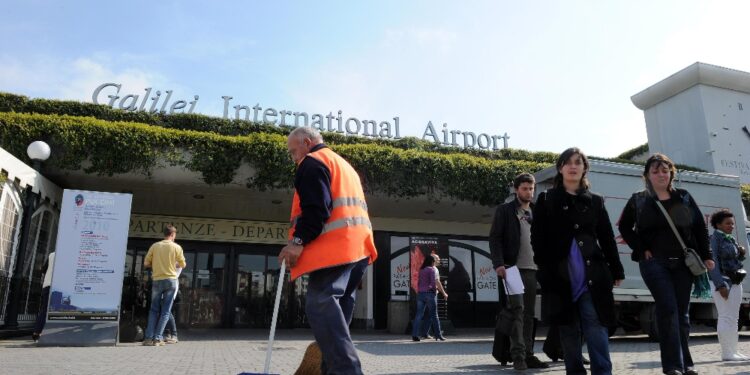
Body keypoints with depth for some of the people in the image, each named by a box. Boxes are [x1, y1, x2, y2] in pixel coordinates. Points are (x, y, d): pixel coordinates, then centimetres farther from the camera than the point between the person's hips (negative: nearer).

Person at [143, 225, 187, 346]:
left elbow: (146, 264, 4)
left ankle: (149, 338, 3)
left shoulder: (154, 246, 1)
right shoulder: (176, 247, -3)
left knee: (154, 310, 11)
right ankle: (157, 338, 0)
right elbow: (183, 265, 6)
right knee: (165, 311, 3)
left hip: (157, 280, 2)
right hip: (171, 280, -2)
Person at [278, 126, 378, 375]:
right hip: (358, 246, 10)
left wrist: (298, 241, -16)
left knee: (320, 305, -15)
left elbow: (316, 207, -14)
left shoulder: (312, 162, 1)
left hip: (334, 247, -10)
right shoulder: (344, 165, 31)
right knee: (336, 306, 11)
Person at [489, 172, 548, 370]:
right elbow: (495, 238, -4)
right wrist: (499, 264, -16)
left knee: (529, 313, 7)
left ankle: (528, 354, 13)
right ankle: (518, 354, -9)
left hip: (532, 269, 5)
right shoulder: (505, 210, 3)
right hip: (513, 268, -5)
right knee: (517, 309, -12)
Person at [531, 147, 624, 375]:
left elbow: (607, 238, 14)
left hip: (592, 275, 1)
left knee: (597, 328, -6)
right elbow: (537, 237, 1)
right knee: (569, 331, 5)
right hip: (560, 276, -1)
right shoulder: (546, 200, 7)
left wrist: (616, 270, 8)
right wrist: (545, 269, -9)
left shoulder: (595, 201, 14)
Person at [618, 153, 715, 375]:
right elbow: (624, 227, 8)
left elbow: (700, 227, 10)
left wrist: (706, 256, 4)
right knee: (668, 309, -11)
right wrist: (641, 250, -3)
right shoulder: (638, 201, 4)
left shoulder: (684, 198, 10)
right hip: (655, 263, -3)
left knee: (682, 311, 7)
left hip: (683, 262, 3)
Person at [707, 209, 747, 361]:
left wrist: (741, 254, 3)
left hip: (736, 281, 9)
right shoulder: (714, 238, -8)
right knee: (725, 317, -10)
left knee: (734, 318, 10)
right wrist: (720, 285, -22)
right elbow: (713, 262, -16)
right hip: (722, 281, -9)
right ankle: (726, 353, -7)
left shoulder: (732, 240, 17)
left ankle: (733, 351, 16)